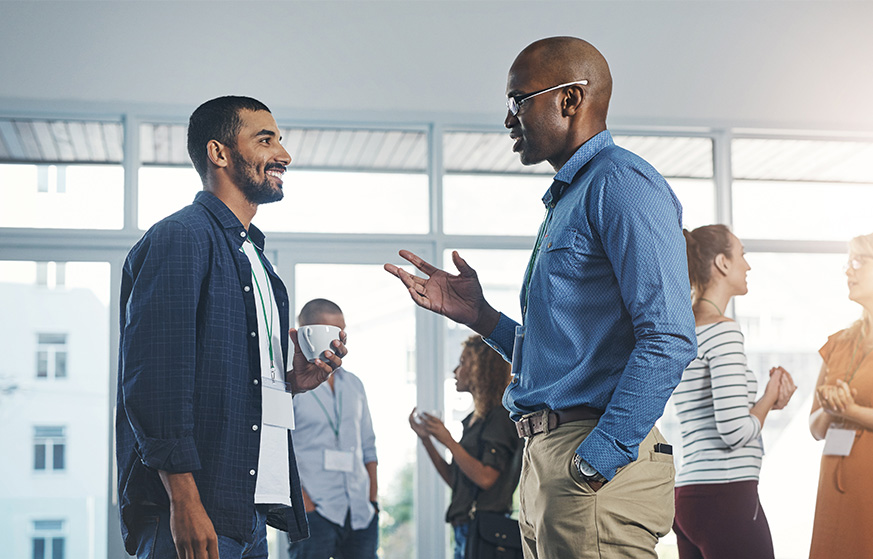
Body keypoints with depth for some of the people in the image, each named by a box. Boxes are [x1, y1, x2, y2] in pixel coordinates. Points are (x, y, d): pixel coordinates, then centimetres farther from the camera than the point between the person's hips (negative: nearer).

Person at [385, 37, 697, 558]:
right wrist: (477, 314, 15)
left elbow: (669, 340, -20)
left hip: (597, 465, -10)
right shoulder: (567, 200, 23)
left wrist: (595, 464, -23)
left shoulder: (621, 181, -9)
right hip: (547, 460, 10)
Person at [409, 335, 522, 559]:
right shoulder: (475, 419, 16)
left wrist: (448, 440, -15)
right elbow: (454, 480, 17)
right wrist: (426, 438, 11)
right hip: (466, 531, 9)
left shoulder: (500, 416, -9)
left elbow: (485, 478, -18)